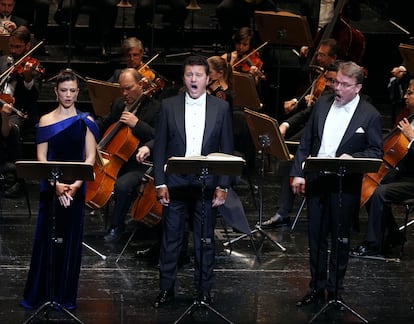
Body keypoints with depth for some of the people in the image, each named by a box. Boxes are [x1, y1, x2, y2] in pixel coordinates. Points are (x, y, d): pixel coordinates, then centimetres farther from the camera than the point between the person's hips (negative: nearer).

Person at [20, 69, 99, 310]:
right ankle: (39, 294, 8)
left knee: (71, 240, 3)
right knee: (46, 238, 0)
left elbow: (90, 157, -1)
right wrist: (55, 184, -16)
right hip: (51, 186, 0)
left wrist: (76, 185, -14)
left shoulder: (86, 121, 4)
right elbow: (41, 158, -2)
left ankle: (66, 296, 10)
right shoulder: (46, 121, 4)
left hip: (76, 188, 0)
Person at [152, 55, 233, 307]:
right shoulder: (169, 106, 2)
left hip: (207, 185, 0)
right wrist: (160, 183, -3)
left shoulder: (221, 108, 2)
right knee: (171, 240, 5)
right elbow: (160, 147, 3)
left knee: (205, 241, 7)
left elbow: (227, 150, 3)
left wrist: (223, 186, -4)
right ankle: (166, 289, 15)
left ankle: (204, 291, 18)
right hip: (175, 184, 0)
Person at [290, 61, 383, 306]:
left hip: (345, 185, -4)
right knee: (316, 237, 12)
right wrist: (298, 173, 2)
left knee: (340, 239, 7)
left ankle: (335, 291, 18)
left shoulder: (370, 116, -6)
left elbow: (376, 152, -4)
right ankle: (317, 288, 23)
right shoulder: (322, 104, 6)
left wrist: (353, 157, -21)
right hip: (315, 180, 4)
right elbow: (306, 142, 9)